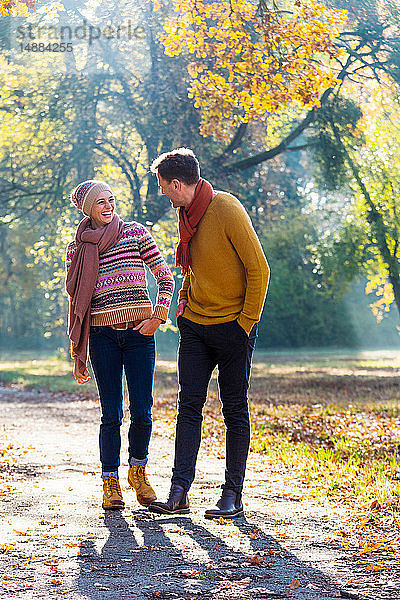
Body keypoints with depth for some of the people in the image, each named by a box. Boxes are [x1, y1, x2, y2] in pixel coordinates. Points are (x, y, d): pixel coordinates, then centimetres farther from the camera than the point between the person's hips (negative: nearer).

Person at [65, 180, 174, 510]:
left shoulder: (136, 233, 4)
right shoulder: (77, 248, 8)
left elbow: (166, 277, 7)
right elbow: (77, 302, 12)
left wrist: (158, 317, -5)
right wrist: (78, 353, 10)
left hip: (139, 333, 0)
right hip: (102, 336, 0)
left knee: (142, 411, -2)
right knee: (111, 414, -2)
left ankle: (138, 470, 21)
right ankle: (110, 482, 10)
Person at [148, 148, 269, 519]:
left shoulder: (227, 211, -16)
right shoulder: (186, 214, 7)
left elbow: (258, 269, -15)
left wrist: (246, 322, -14)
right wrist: (184, 302, 11)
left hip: (233, 327, -7)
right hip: (194, 323, 7)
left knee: (235, 412, 2)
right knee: (189, 406, 1)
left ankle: (233, 496, 8)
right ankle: (179, 492, 0)